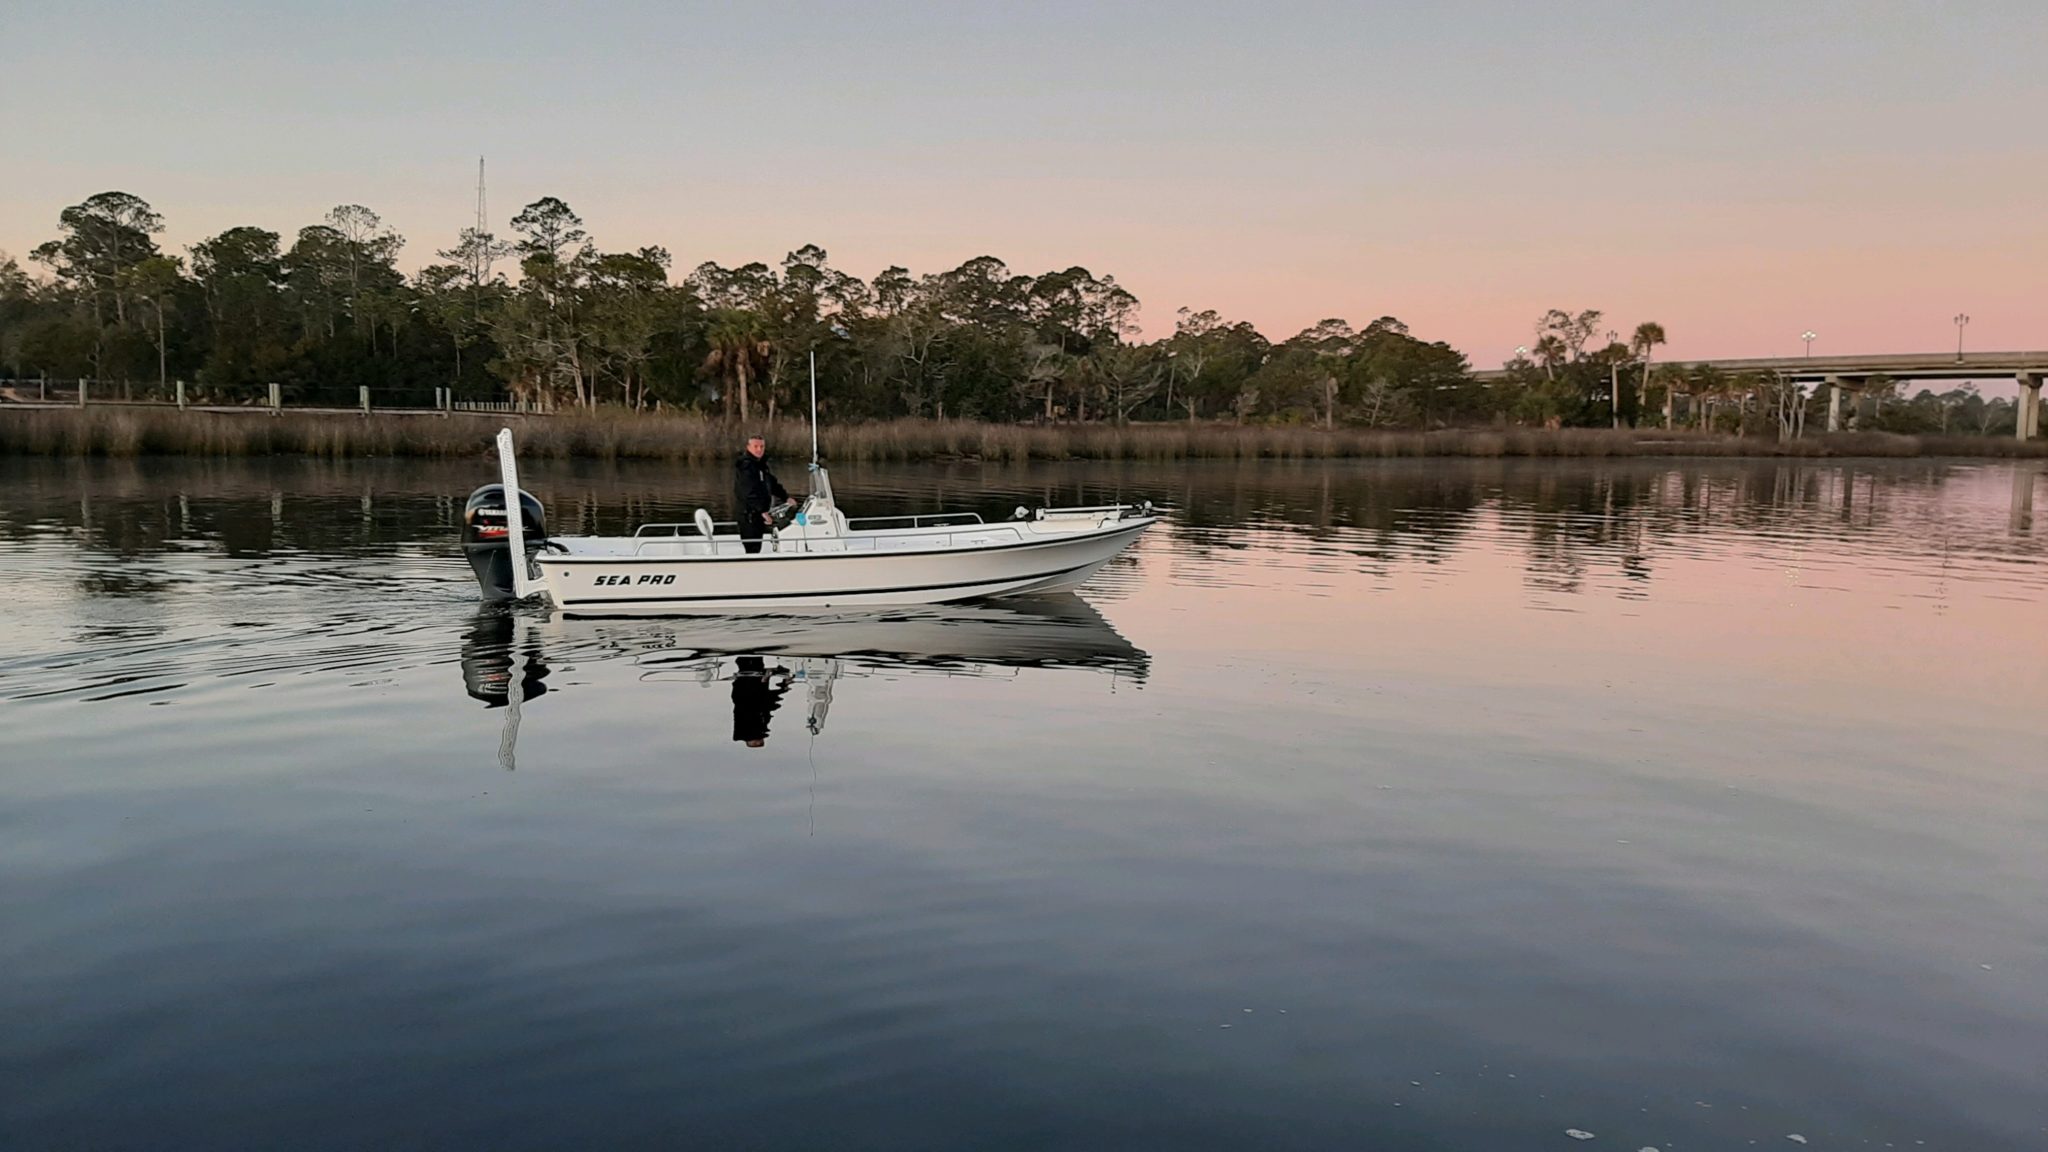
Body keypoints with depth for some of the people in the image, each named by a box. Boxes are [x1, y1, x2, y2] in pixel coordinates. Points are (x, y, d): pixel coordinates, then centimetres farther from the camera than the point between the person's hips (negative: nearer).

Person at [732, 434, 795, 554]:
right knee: (752, 549, -11)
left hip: (759, 513, 10)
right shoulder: (745, 465, -15)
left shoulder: (761, 464, 16)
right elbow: (749, 491, -24)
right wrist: (762, 510, -28)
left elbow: (773, 483, 26)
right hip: (748, 514, -10)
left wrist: (786, 497, 16)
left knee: (756, 548, 14)